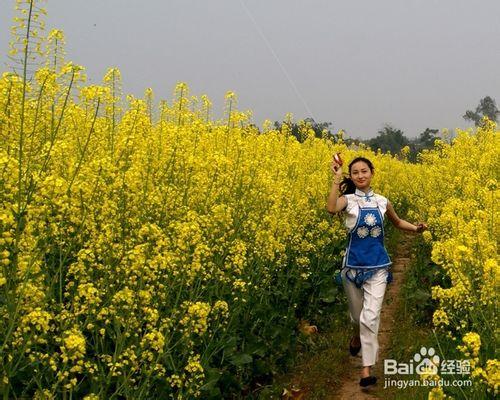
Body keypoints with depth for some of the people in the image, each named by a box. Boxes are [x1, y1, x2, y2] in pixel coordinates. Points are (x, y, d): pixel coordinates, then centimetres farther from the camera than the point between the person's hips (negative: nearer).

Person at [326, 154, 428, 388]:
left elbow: (397, 222, 22)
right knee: (357, 314, 15)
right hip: (354, 264, -1)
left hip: (378, 266, 1)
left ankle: (366, 370, -6)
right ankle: (357, 336, 51)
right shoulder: (348, 200, -6)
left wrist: (415, 228, 3)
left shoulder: (382, 202, 3)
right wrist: (336, 178, -31)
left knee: (370, 317, -10)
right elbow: (331, 209, -31)